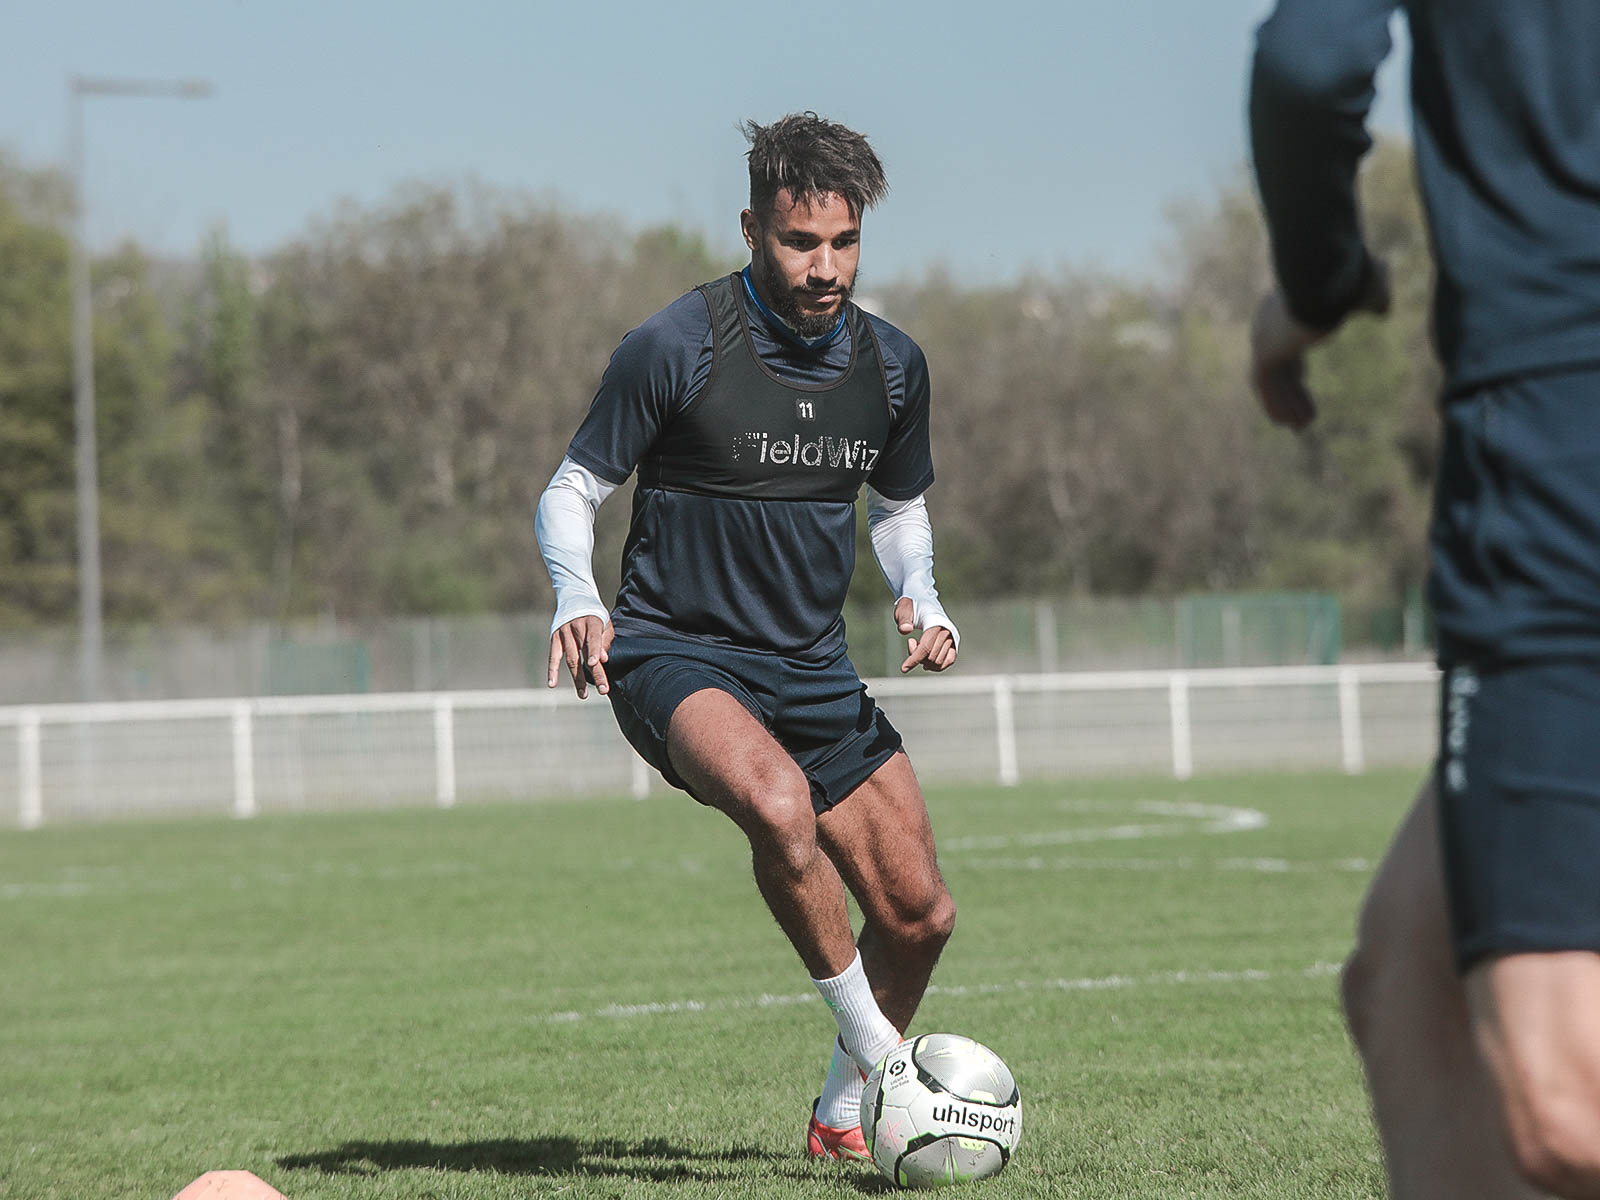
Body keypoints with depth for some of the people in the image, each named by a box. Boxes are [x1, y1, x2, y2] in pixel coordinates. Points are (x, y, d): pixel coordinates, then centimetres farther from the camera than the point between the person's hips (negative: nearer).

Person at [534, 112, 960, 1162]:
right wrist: (577, 600, -23)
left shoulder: (891, 363, 3)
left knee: (920, 914, 3)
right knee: (780, 801, -37)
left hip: (813, 670, 6)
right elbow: (572, 492, -4)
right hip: (675, 654, -6)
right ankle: (873, 1046, -19)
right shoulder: (675, 347, -13)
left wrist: (919, 598, 0)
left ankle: (844, 1111, 30)